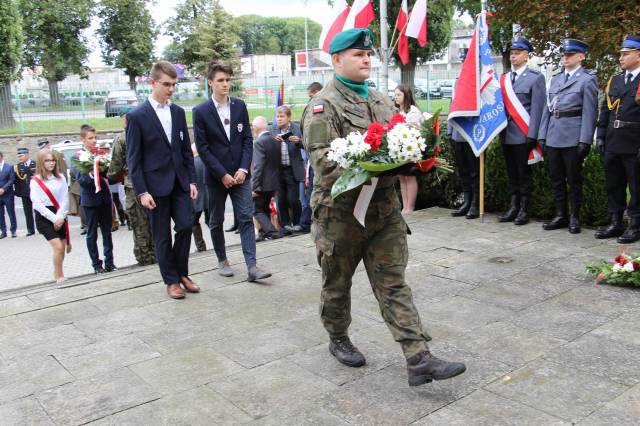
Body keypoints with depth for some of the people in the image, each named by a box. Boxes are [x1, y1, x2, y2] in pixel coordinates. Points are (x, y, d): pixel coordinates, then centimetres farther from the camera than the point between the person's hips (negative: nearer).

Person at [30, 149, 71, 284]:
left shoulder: (60, 178, 4)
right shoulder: (35, 181, -5)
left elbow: (65, 199, 0)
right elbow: (37, 203, -10)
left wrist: (60, 217, -11)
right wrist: (54, 218, -14)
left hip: (59, 217, 4)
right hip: (44, 217, -4)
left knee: (62, 248, 6)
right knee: (58, 247, -13)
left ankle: (57, 274, 22)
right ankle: (59, 276, 0)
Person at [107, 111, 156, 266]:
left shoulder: (121, 139, -7)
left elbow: (116, 165, -5)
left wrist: (110, 175, 16)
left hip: (134, 188, -4)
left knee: (140, 230, 5)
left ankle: (145, 261, 10)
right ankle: (155, 259, 21)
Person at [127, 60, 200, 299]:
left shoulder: (178, 112, 8)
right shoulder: (137, 116, -7)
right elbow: (133, 158, -7)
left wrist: (192, 180, 5)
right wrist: (141, 192, -12)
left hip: (179, 182, 4)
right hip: (156, 185, -4)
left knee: (186, 227, 1)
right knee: (162, 236, 4)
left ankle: (182, 273, 20)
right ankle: (171, 280, 17)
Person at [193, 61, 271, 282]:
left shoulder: (239, 106, 4)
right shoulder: (200, 111, -5)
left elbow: (247, 139, 4)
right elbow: (202, 148, -8)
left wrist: (243, 169, -8)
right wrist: (222, 174, -13)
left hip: (239, 174, 2)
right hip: (216, 176, -2)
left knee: (246, 218, -4)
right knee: (216, 221, 10)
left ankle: (252, 266, -5)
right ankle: (222, 261, 26)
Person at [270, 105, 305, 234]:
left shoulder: (297, 128, 0)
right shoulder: (273, 129, 6)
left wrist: (298, 141, -26)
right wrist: (274, 140, -16)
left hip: (293, 170, -3)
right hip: (278, 170, 3)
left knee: (293, 199, -4)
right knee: (281, 200, 6)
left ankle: (296, 223, 16)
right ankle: (285, 224, 17)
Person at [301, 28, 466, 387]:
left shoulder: (382, 101, 14)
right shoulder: (323, 106, -9)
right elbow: (325, 161, -20)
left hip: (385, 211, 5)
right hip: (340, 213, -5)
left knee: (394, 285, 3)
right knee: (338, 284, 14)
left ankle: (419, 360, 2)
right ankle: (338, 339, 37)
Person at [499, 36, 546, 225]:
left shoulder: (536, 78, -3)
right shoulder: (505, 78, 13)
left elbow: (537, 109, -8)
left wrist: (532, 135, -15)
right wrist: (500, 129, 7)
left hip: (523, 135, -5)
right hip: (507, 135, 5)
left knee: (524, 173, 2)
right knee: (512, 173, 12)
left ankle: (524, 210, 12)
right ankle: (514, 207, 21)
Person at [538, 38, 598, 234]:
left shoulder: (588, 80, -2)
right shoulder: (556, 79, 16)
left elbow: (589, 112, -8)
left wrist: (585, 141, -14)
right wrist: (542, 136, 9)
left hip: (573, 138, -6)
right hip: (553, 137, 6)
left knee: (574, 179, 3)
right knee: (556, 179, 10)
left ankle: (575, 217, 13)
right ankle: (560, 215, 20)